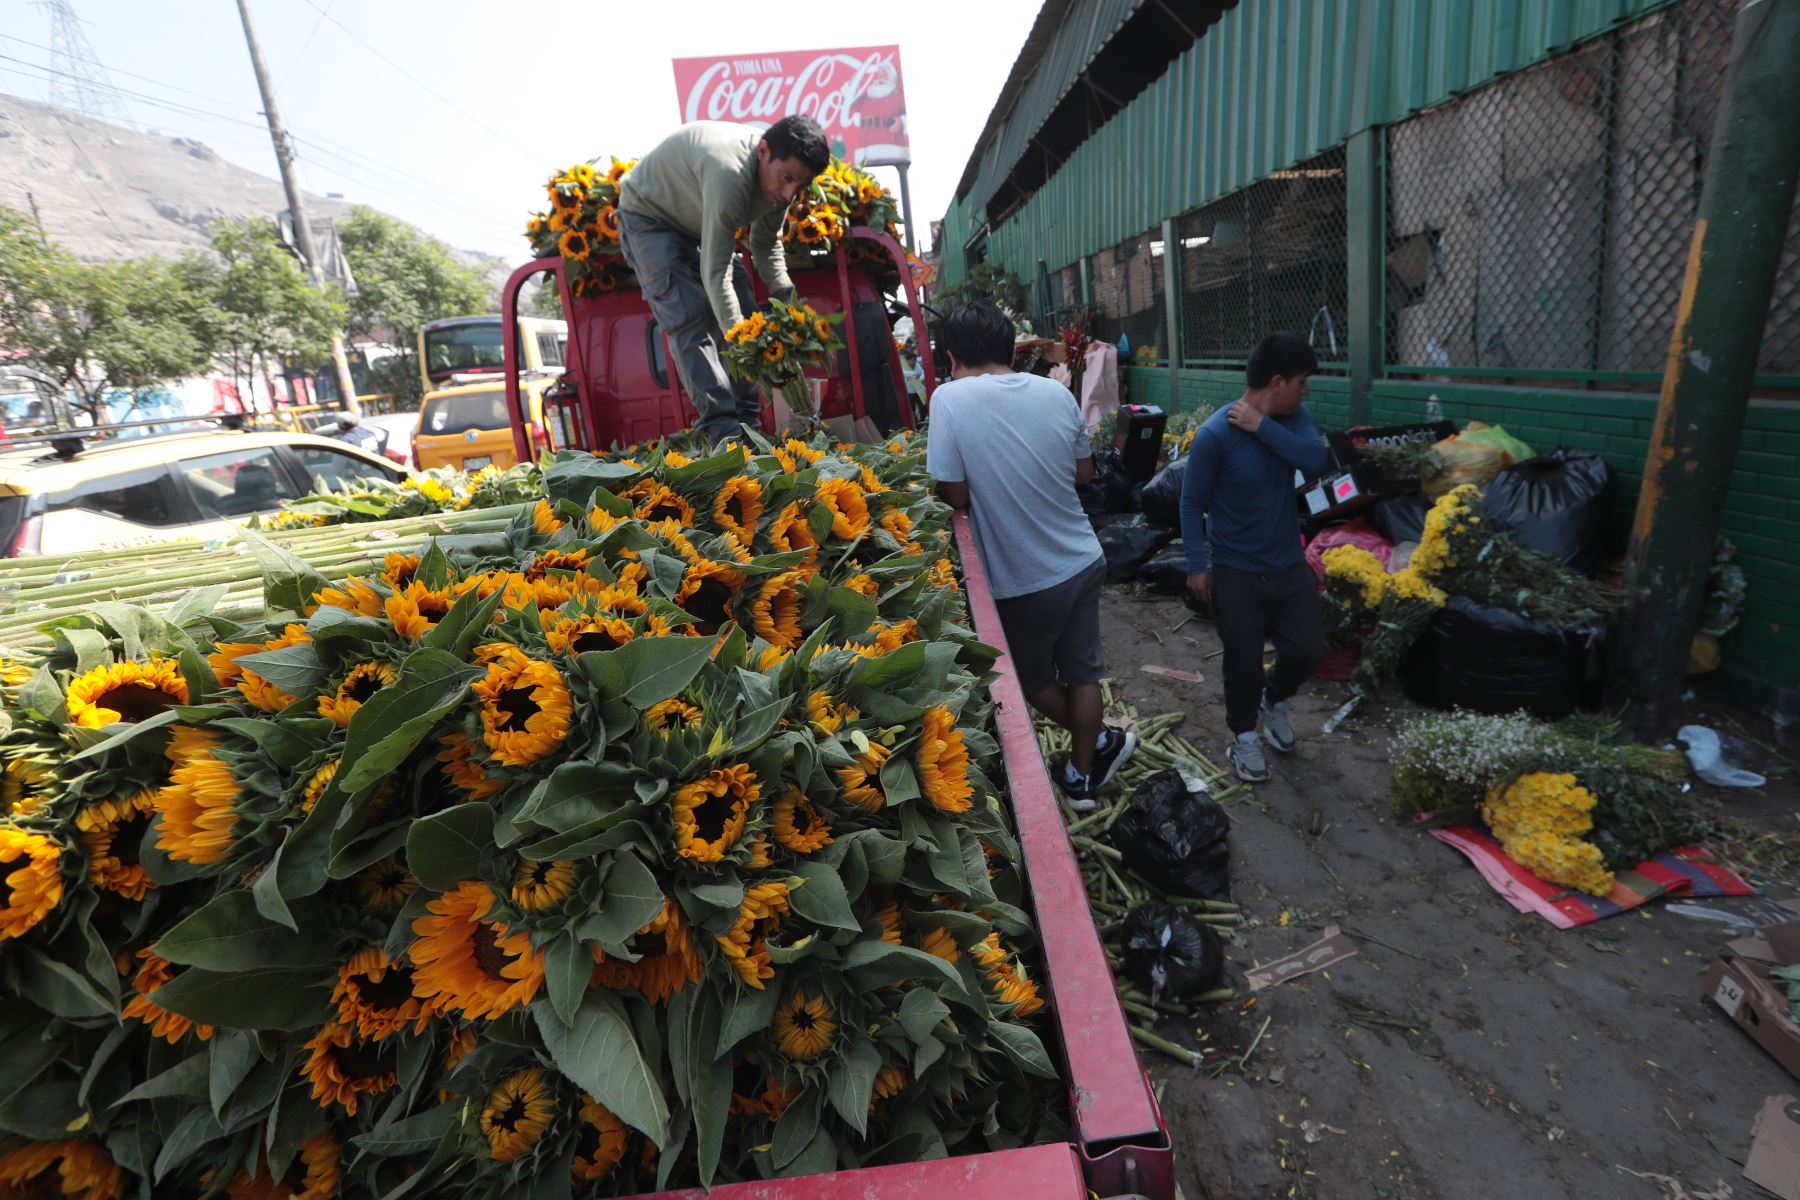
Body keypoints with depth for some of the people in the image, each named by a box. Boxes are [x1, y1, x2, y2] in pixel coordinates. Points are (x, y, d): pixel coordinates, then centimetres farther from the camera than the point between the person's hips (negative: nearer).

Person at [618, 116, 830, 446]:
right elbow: (714, 273, -41)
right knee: (690, 318, -20)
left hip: (697, 219, 8)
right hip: (649, 216, -7)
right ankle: (722, 426, -22)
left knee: (740, 315, -3)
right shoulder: (729, 173, -40)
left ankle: (748, 421, -1)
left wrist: (787, 301, -14)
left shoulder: (777, 174, -15)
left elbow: (766, 244, 0)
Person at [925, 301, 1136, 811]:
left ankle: (1097, 745, 41)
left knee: (1033, 681, 22)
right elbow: (1085, 472, 7)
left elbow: (956, 495, -16)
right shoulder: (1056, 392, -3)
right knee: (1082, 672, 19)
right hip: (1083, 561, 5)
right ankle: (1082, 775, 35)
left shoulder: (951, 397, -17)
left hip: (1024, 581, -4)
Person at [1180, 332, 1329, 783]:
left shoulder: (1290, 417, -2)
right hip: (1236, 571, -5)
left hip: (1289, 563, 5)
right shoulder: (1215, 434, -19)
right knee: (1243, 662, 7)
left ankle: (1273, 700, 42)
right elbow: (1192, 501, -13)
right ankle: (1243, 734, 32)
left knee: (1308, 649, 11)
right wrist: (1197, 565, -15)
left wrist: (1262, 426, -24)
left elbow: (1315, 460, -19)